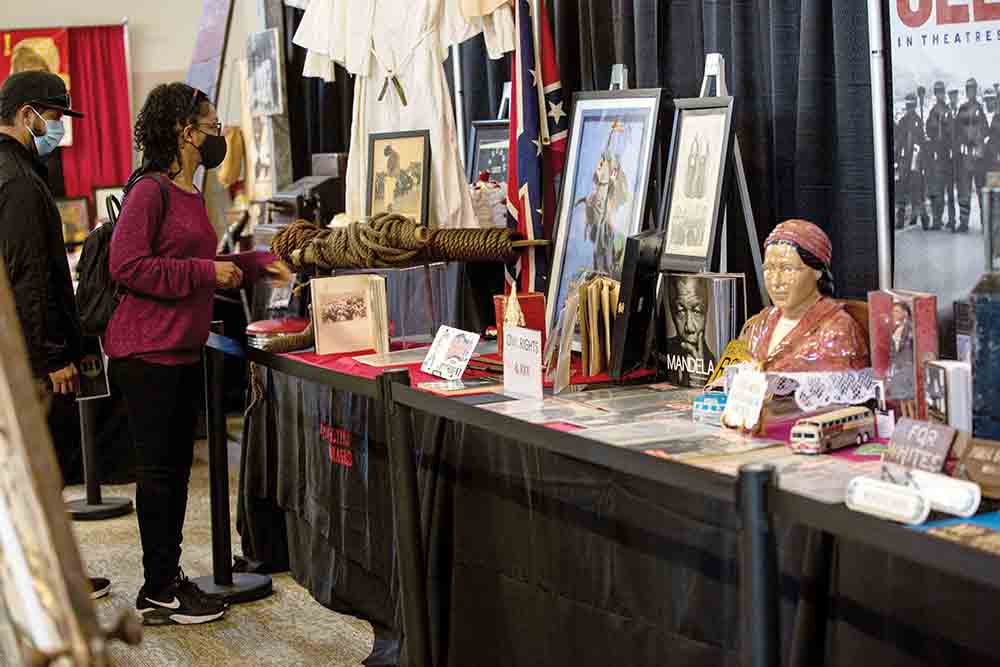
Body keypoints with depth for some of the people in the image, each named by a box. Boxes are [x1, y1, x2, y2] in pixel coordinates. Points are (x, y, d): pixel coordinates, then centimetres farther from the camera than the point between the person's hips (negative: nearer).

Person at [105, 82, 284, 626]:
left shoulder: (191, 195, 15)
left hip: (183, 352, 9)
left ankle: (168, 575, 23)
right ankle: (158, 594, 5)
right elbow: (127, 265, -20)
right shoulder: (150, 190, -14)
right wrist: (207, 271, -19)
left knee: (176, 467, 13)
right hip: (146, 352, -9)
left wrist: (259, 263, 14)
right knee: (158, 469, -3)